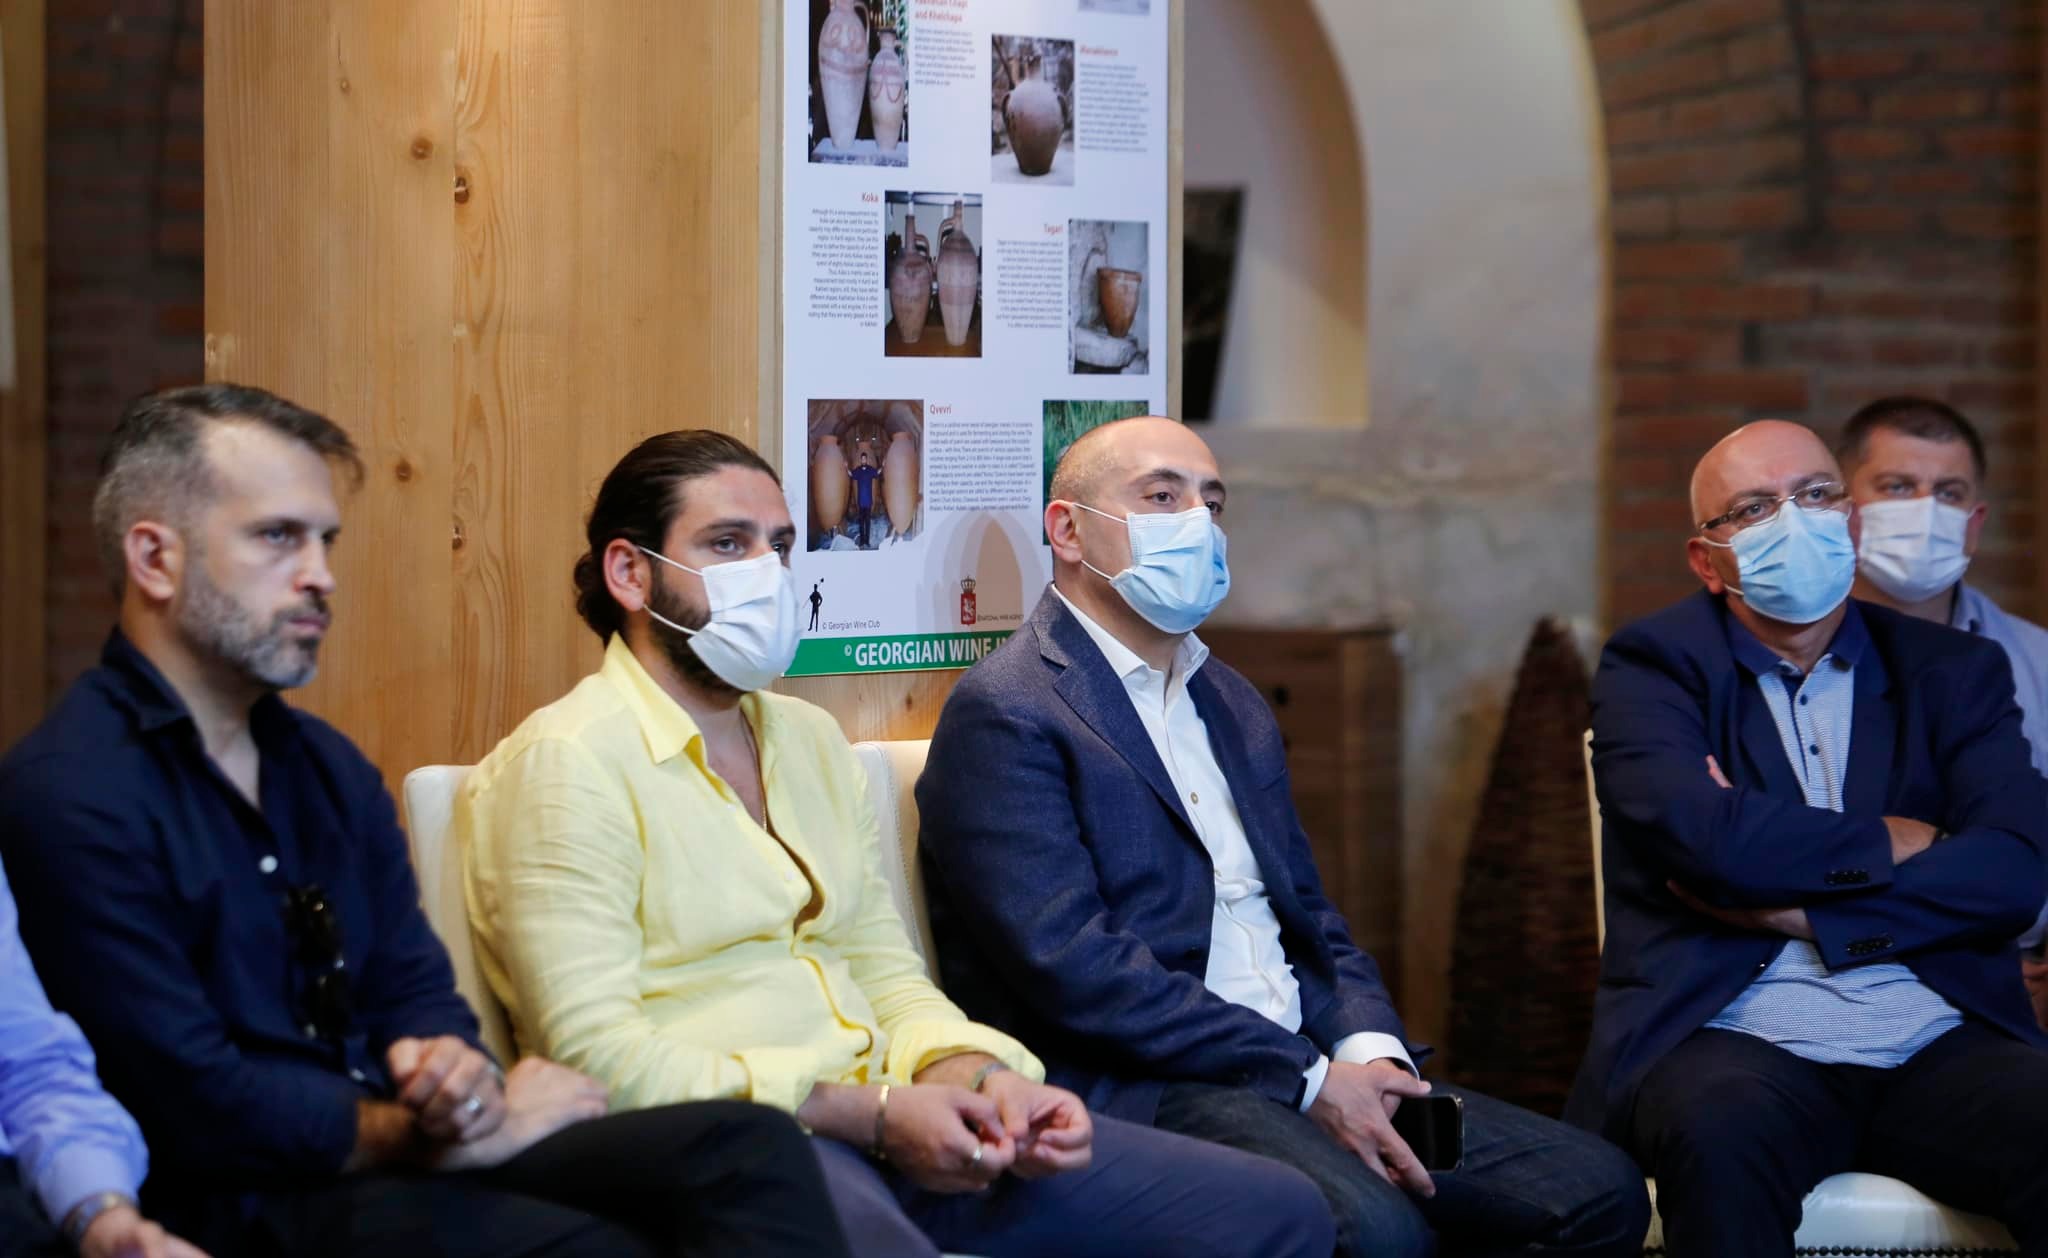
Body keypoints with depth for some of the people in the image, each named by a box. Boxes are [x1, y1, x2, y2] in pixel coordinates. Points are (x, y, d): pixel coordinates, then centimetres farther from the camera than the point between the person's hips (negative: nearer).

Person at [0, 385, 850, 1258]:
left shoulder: (328, 767, 17)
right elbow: (199, 1111, -16)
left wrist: (457, 1073, -9)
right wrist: (438, 1130, -6)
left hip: (396, 1152, 8)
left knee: (748, 1146, -17)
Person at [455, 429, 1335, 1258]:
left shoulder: (810, 740, 21)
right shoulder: (563, 763, -4)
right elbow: (597, 1050, -13)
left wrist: (978, 1076, -2)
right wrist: (872, 1113, -16)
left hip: (882, 1121, 8)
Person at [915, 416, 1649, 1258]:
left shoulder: (1235, 707, 22)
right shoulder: (1005, 713, -5)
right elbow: (1072, 965, -15)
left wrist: (1369, 1050, -2)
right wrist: (1309, 1079, -16)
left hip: (1311, 1067, 8)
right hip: (1139, 1090, -8)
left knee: (1599, 1189, -9)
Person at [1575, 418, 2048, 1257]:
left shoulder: (1955, 673, 16)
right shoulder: (1653, 663, 7)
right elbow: (1704, 835, -12)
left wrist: (1803, 907, -9)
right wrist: (1889, 844, 1)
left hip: (1936, 1043, 3)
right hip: (1736, 1038, -3)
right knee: (1721, 1132, -38)